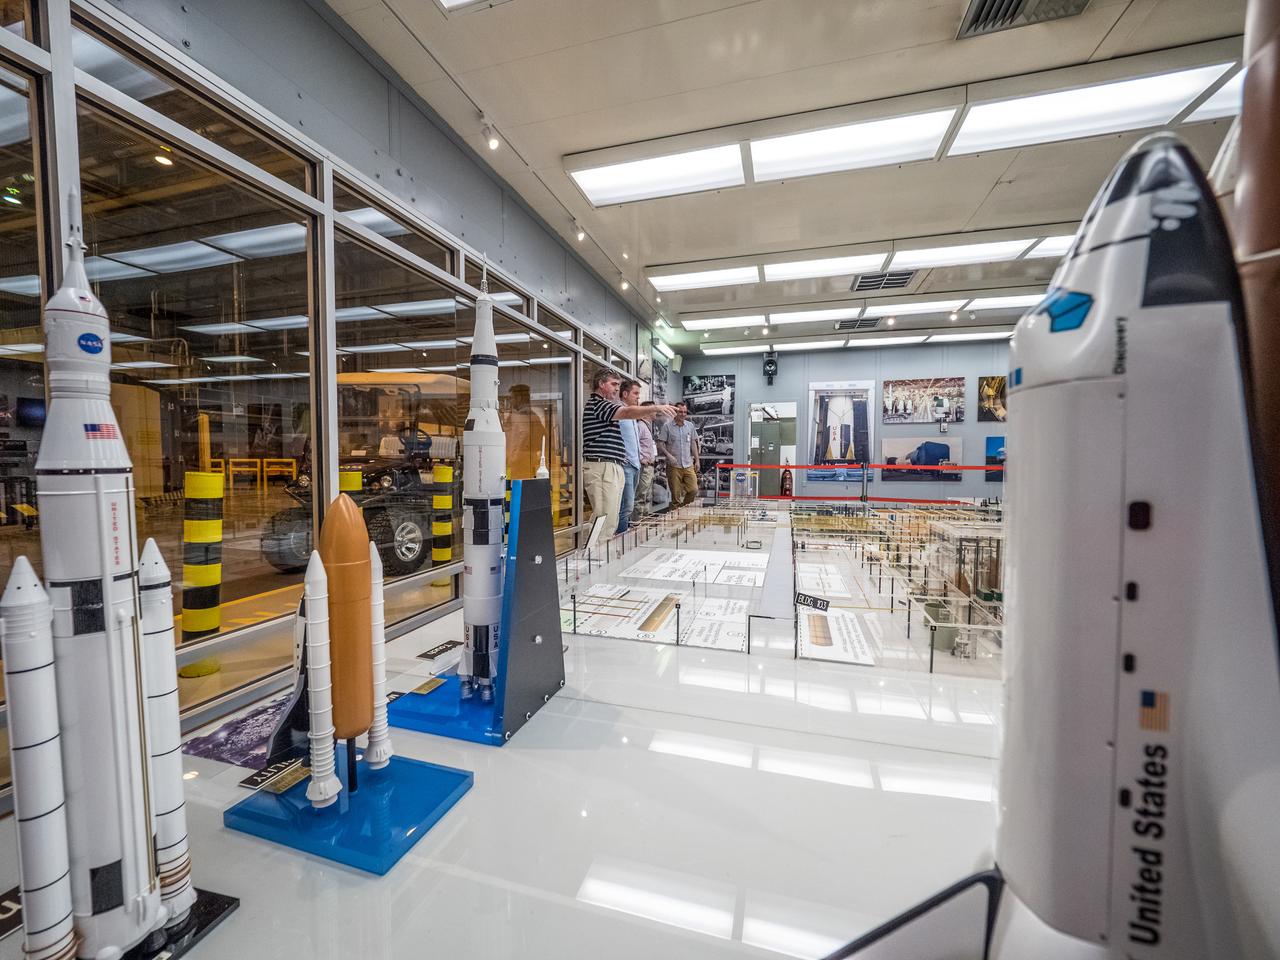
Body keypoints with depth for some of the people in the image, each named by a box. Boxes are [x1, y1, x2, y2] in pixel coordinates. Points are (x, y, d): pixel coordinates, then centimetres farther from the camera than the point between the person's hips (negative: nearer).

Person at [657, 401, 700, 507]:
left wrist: (697, 460, 13)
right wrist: (668, 455, -18)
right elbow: (660, 444, -4)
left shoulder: (690, 425, 11)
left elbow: (693, 444, 16)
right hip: (674, 466, -3)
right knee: (675, 494, 0)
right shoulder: (667, 426, -2)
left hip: (688, 465, 4)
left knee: (694, 490, -2)